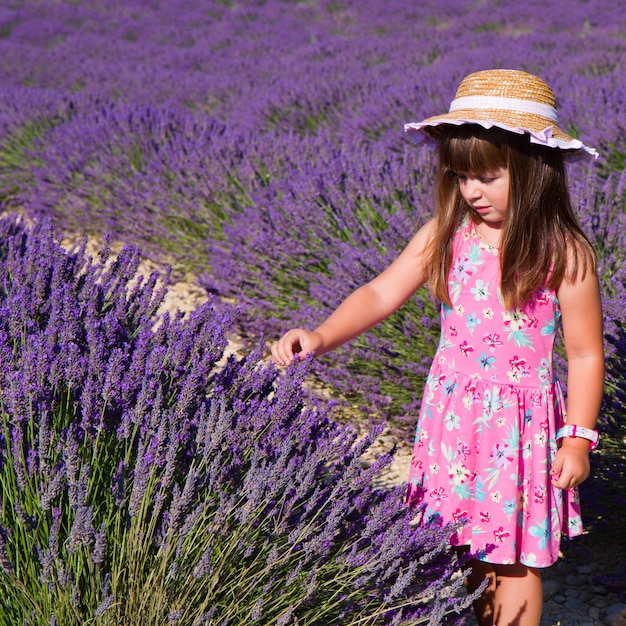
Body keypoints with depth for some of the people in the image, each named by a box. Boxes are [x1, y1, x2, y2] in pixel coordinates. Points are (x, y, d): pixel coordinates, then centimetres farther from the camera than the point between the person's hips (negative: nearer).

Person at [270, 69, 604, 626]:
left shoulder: (564, 253, -12)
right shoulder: (446, 236, -2)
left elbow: (585, 354, -7)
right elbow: (381, 294, -5)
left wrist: (578, 437, -9)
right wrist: (320, 338, -19)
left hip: (522, 423, -4)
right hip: (453, 415, 4)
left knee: (514, 558, 6)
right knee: (472, 551, 15)